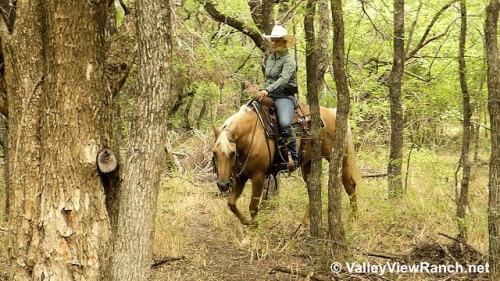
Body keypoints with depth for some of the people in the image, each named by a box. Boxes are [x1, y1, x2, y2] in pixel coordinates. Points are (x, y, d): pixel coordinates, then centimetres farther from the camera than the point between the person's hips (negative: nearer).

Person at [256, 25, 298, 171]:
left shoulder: (289, 60, -7)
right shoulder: (270, 59, 17)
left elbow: (283, 79, -23)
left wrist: (267, 90, -35)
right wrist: (262, 91, 11)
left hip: (284, 97, -8)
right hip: (268, 97, 8)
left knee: (285, 123, -34)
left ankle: (294, 158, -27)